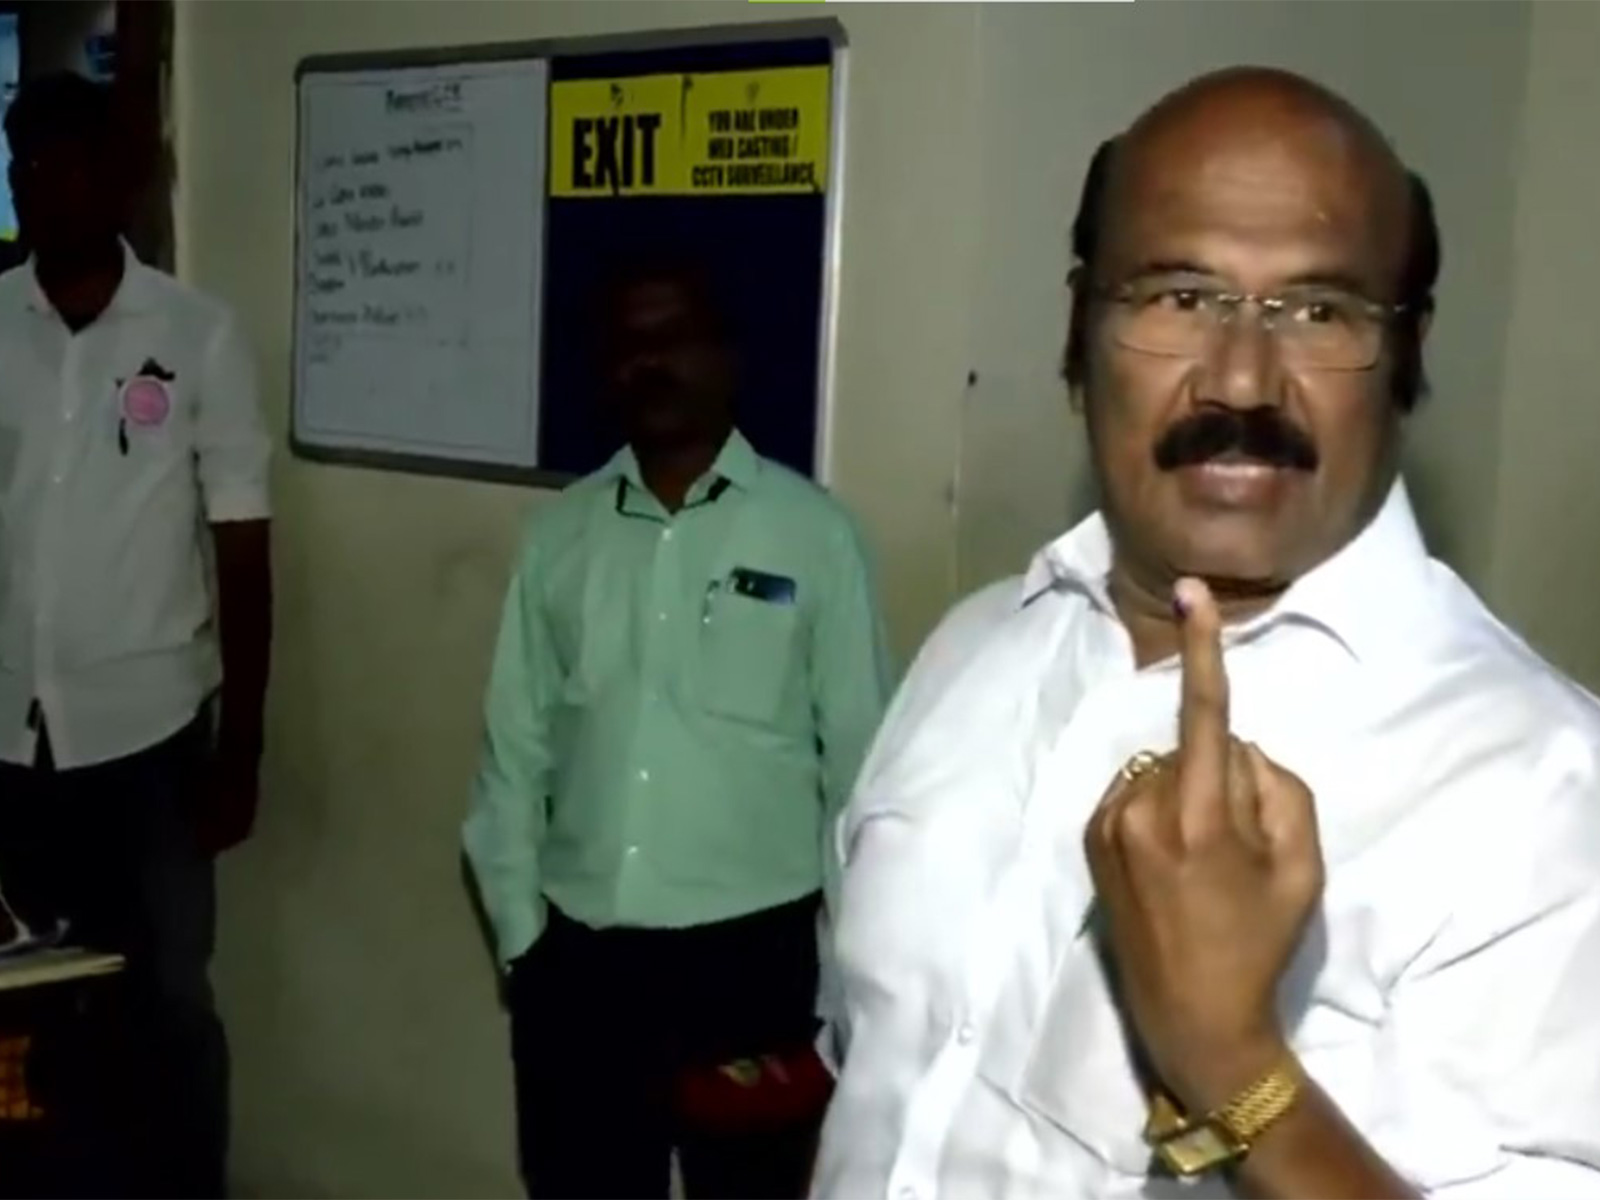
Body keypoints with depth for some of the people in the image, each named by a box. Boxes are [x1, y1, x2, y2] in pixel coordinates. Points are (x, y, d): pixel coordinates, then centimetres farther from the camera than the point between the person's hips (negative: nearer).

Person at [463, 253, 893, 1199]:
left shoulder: (813, 531, -5)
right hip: (578, 958, 3)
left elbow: (861, 762, -3)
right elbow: (516, 745, 8)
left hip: (750, 955, -3)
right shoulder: (561, 531, 5)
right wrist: (519, 932, 5)